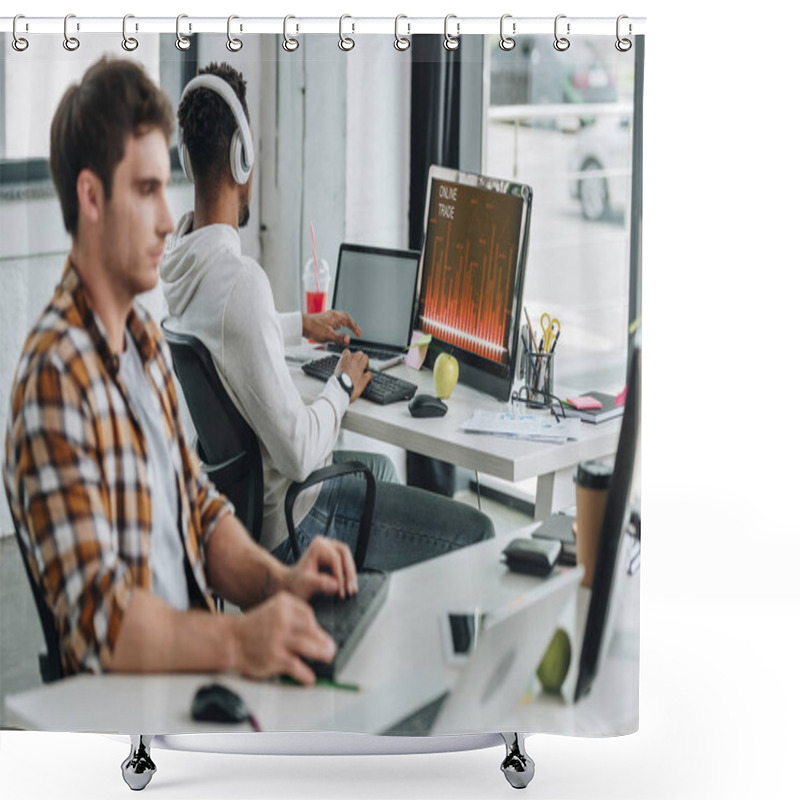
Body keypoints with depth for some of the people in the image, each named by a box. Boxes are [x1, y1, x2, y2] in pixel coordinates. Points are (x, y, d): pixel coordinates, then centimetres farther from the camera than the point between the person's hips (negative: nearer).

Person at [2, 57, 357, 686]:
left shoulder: (148, 343, 14)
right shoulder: (56, 374, -16)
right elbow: (98, 619, -23)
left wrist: (276, 580, 1)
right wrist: (237, 641, -35)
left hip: (187, 670, 8)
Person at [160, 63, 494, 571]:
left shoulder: (175, 255, -1)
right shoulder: (240, 280, -32)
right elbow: (298, 453, -31)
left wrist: (300, 325, 29)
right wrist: (344, 386, -14)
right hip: (279, 523, -10)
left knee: (380, 468, 34)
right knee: (477, 534, -6)